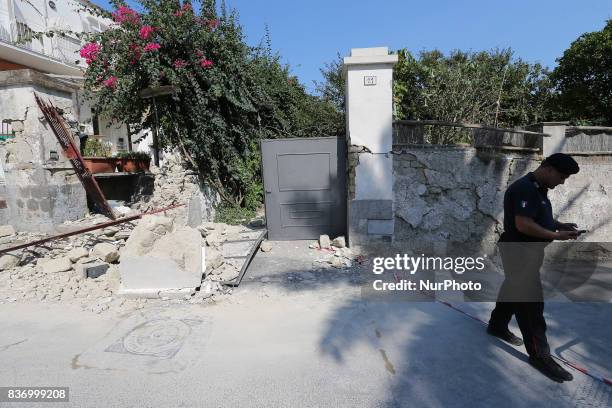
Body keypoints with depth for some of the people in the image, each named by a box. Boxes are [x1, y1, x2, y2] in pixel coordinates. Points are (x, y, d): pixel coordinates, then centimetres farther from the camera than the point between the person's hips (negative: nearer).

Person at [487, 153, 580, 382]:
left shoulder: (538, 189, 11)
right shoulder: (524, 188, -22)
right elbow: (523, 225, -28)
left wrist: (560, 224, 8)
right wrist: (556, 236, -19)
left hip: (528, 251, 11)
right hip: (519, 252, -10)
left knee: (513, 289, 21)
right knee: (531, 302, -4)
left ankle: (497, 326, 37)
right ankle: (539, 355, 6)